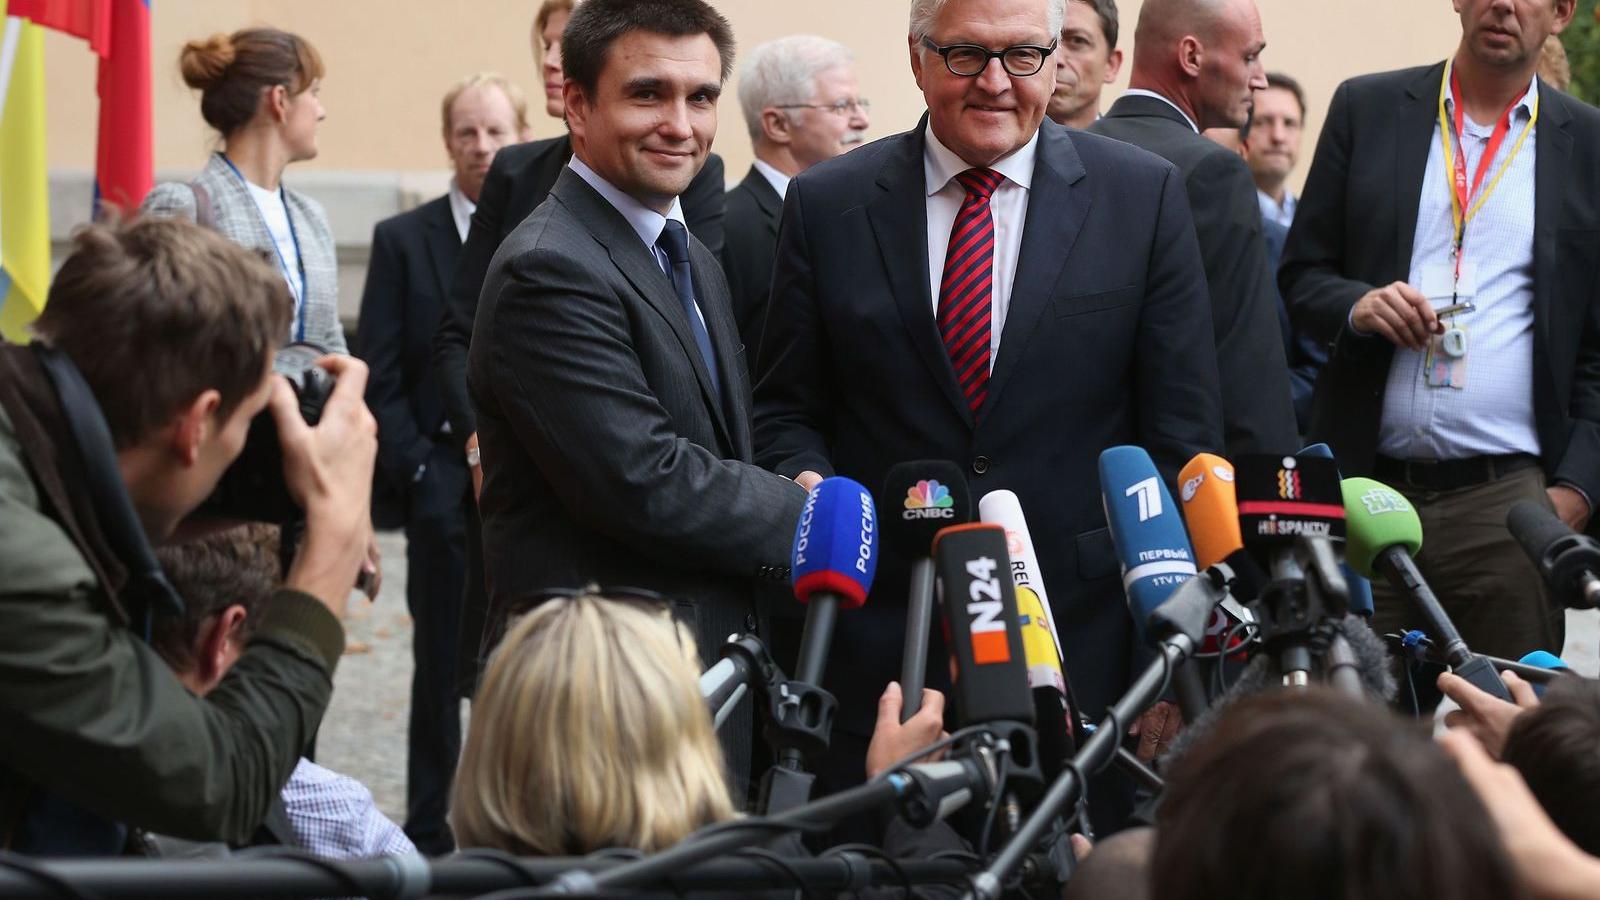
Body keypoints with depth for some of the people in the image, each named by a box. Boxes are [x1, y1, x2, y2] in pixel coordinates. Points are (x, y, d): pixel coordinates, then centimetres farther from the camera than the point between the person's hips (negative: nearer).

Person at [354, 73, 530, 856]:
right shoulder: (404, 240, 5)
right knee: (444, 667, 3)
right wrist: (419, 471, -7)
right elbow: (378, 380, 1)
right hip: (445, 480, -1)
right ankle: (432, 835, 10)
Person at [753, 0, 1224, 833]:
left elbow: (1180, 435, 2)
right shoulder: (827, 205, 5)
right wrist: (805, 479, -12)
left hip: (1084, 656, -1)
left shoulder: (1142, 197, 3)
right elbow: (787, 407, 12)